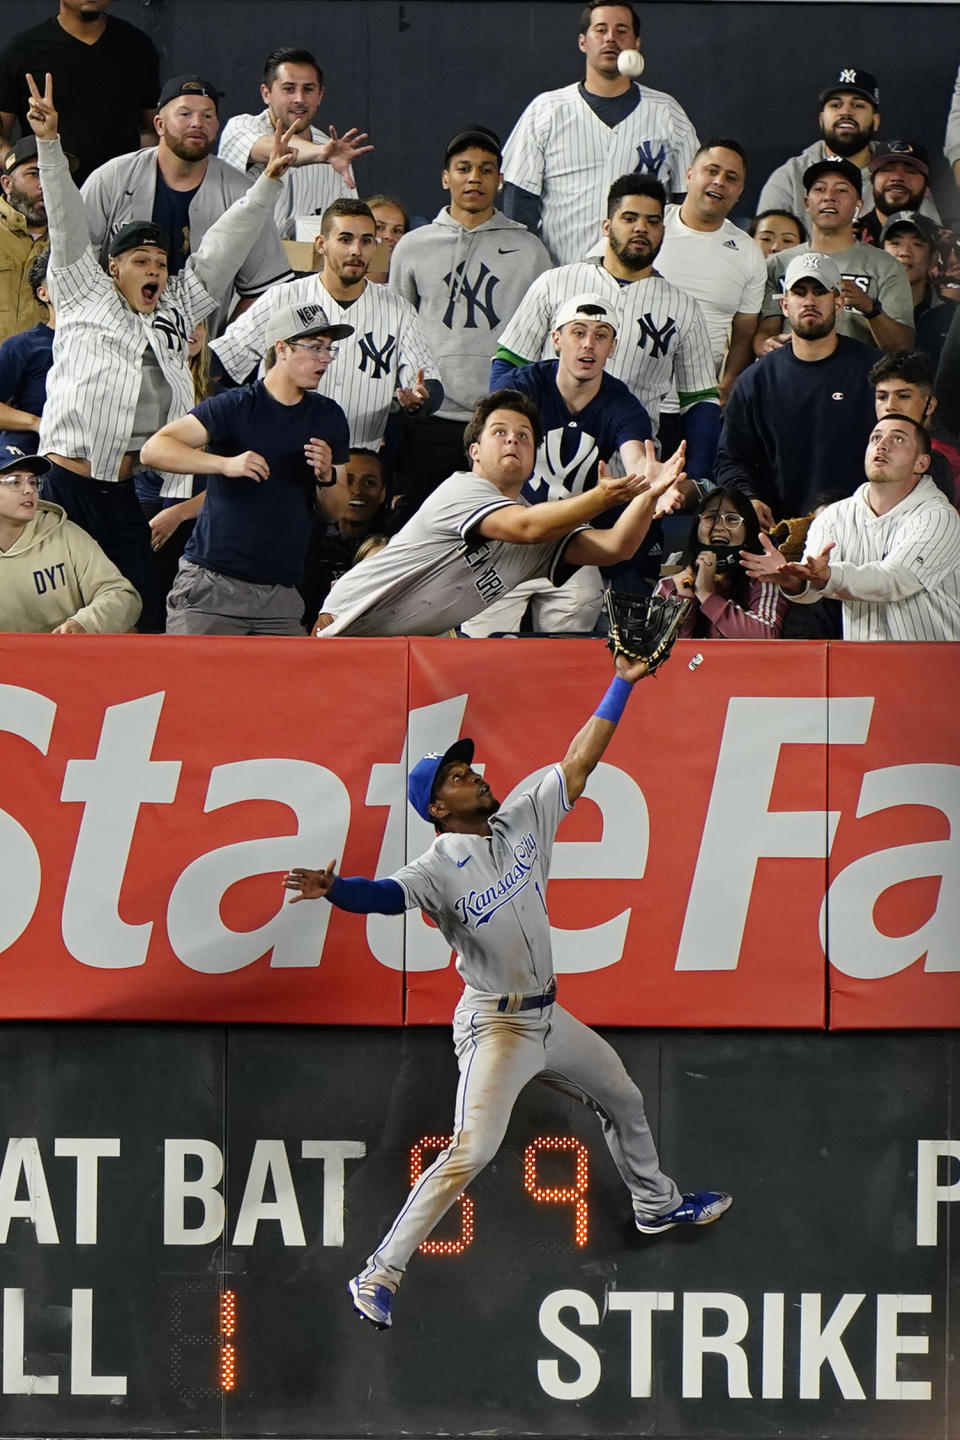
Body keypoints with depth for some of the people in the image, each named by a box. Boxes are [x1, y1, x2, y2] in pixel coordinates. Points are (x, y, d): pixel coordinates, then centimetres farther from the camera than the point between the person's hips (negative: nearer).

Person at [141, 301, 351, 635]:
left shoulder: (328, 418, 14)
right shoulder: (234, 407, -3)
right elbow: (154, 449, -14)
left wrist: (327, 476, -7)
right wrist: (226, 464, -26)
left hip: (281, 594, 5)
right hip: (212, 586, -5)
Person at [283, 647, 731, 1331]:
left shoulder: (524, 819, 0)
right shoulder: (440, 867, -20)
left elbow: (579, 762, 3)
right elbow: (389, 893, -38)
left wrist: (622, 684, 0)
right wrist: (336, 889, -60)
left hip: (549, 1016, 8)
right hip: (496, 1025, -8)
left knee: (623, 1098, 26)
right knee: (472, 1150, -20)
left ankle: (656, 1203, 52)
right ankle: (380, 1275, -16)